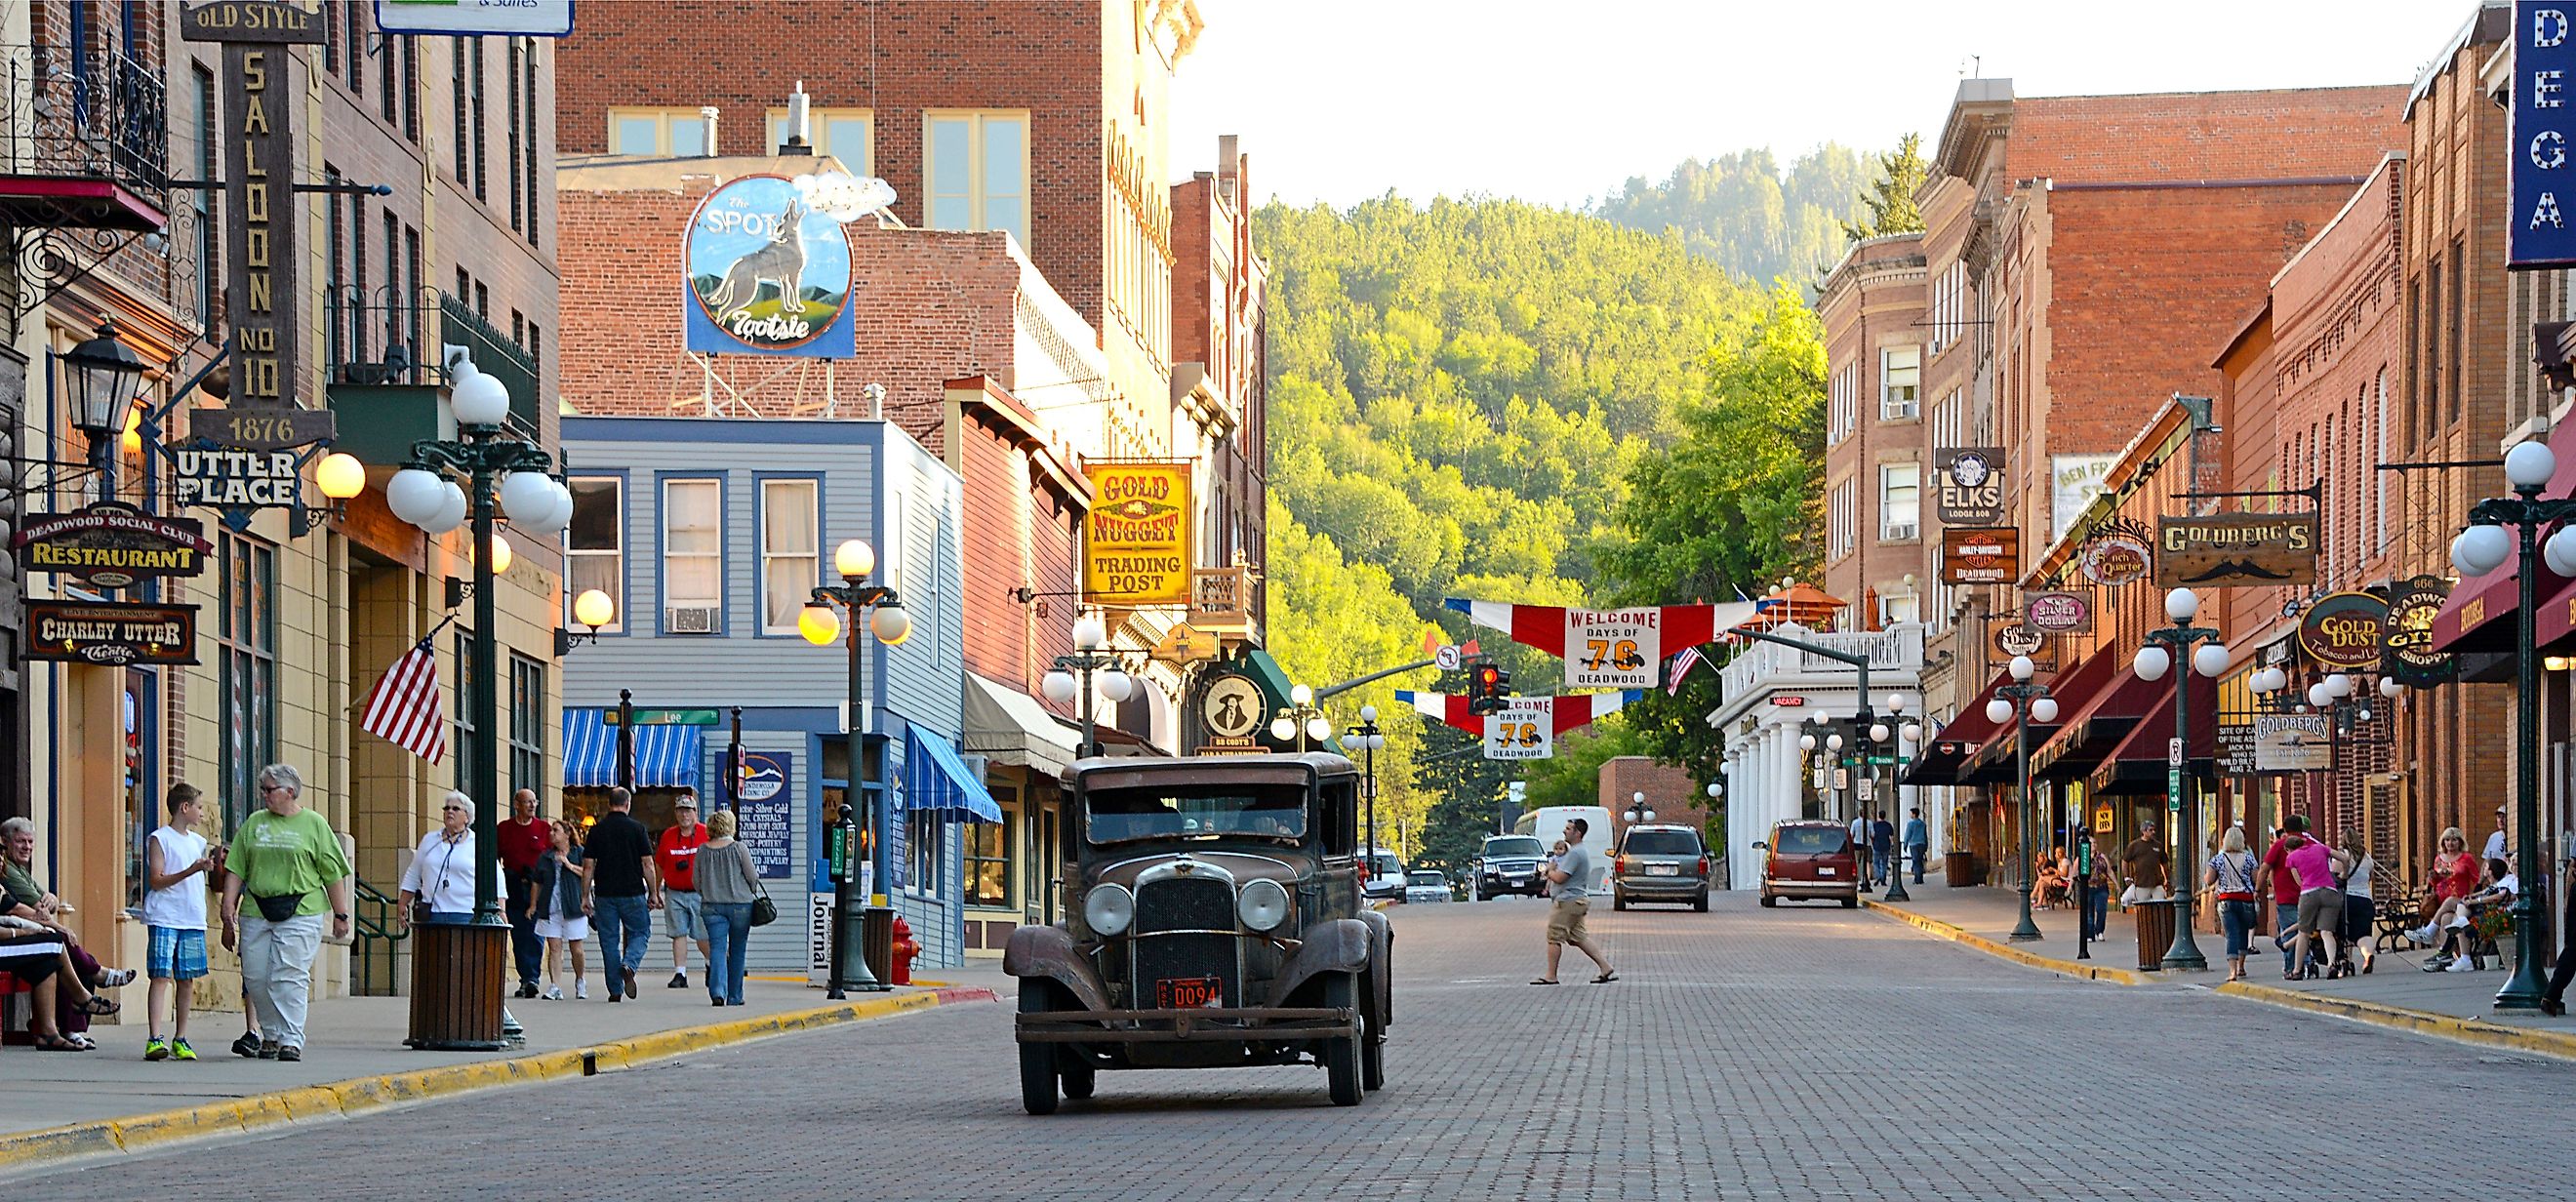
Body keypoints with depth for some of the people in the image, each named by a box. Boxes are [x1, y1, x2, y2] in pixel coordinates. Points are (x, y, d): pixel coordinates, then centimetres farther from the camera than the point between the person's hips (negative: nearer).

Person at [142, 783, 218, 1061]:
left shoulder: (198, 842, 18)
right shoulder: (159, 839, -3)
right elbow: (156, 881, -11)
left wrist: (208, 868, 8)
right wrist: (190, 871, -19)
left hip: (193, 920, 6)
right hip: (164, 919, -6)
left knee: (186, 980, 6)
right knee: (161, 976, -12)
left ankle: (180, 1038, 12)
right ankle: (155, 1039, -17)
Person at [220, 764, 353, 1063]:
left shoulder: (314, 824, 4)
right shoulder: (254, 823, 14)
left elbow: (334, 874, 4)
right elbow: (236, 869, 12)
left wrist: (340, 915, 2)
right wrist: (229, 906, 3)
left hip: (300, 914, -4)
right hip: (256, 913, 4)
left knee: (290, 977, -10)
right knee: (255, 978, 3)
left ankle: (292, 1040, -7)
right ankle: (271, 1034, 19)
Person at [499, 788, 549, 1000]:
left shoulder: (544, 828, 7)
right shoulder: (504, 828, 9)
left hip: (538, 887, -1)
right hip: (513, 887, 1)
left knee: (535, 934, -8)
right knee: (519, 935, -1)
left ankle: (530, 979, -9)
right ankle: (527, 978, 4)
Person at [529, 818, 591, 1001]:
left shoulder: (579, 853, 4)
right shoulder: (545, 857, 15)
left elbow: (587, 874, -6)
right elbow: (536, 883, 19)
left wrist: (569, 864, -13)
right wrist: (533, 905, 13)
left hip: (573, 908, -3)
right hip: (550, 908, 3)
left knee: (576, 949, 2)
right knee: (554, 948, -4)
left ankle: (580, 983, 22)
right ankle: (555, 987, -8)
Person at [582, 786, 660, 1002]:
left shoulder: (597, 830, 2)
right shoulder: (636, 828, -3)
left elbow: (589, 865, 1)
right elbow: (647, 864, -3)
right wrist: (654, 893, 5)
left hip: (604, 893, 2)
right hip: (633, 893, -2)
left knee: (609, 941, 7)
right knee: (640, 933, 11)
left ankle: (615, 990, 7)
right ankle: (629, 965, -17)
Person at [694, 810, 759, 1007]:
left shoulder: (703, 850, 2)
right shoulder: (739, 848, -6)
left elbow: (697, 882, 7)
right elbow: (752, 876, -3)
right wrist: (753, 890, 18)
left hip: (711, 905, 1)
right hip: (740, 903, -1)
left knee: (717, 948, -4)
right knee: (737, 951, 9)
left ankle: (717, 991, -24)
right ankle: (734, 996, 14)